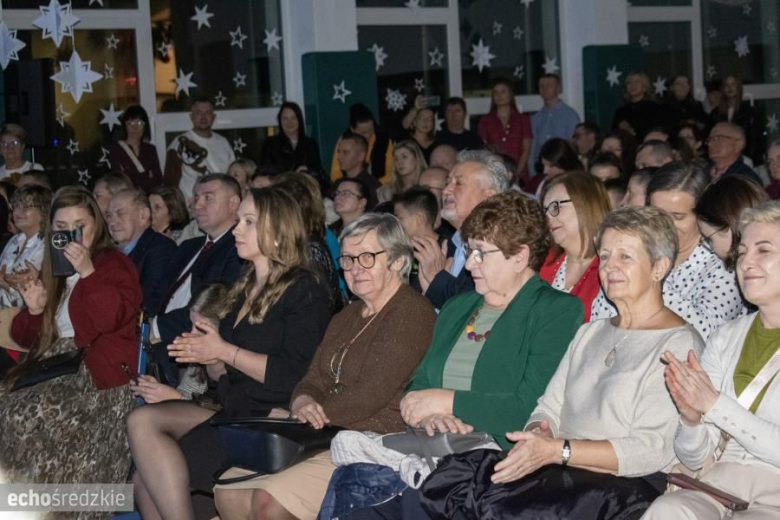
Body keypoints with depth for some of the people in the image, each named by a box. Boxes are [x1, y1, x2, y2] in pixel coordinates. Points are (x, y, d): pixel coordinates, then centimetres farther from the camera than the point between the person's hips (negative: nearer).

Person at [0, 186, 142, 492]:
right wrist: (34, 311, 1)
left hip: (100, 373, -7)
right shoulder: (52, 272, 21)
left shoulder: (115, 264, 4)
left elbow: (113, 318, -15)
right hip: (55, 367, 7)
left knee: (35, 416, -30)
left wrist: (87, 273, -20)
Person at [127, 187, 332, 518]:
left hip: (269, 424, -8)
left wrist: (223, 351, -10)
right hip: (231, 415, 8)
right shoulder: (246, 289, 20)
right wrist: (208, 355, 1)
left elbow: (293, 376, -15)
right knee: (143, 420, -16)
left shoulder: (304, 291, -5)